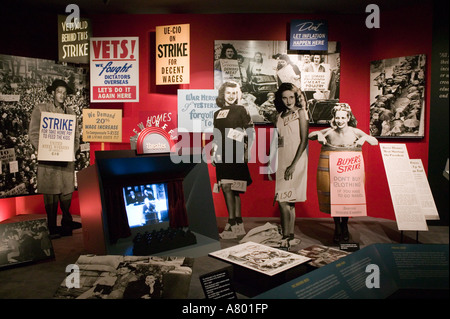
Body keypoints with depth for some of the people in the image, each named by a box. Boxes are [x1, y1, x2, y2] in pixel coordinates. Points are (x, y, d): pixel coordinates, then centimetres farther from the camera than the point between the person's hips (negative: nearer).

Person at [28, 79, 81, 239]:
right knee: (50, 194, 0)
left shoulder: (70, 112, 13)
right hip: (48, 160, -3)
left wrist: (72, 151, -5)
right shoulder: (40, 109, 4)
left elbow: (76, 135, 12)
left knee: (67, 192, 8)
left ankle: (67, 222, 24)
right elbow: (33, 133, 0)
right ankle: (52, 228, 9)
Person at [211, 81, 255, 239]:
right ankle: (238, 224, 14)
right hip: (222, 156, 6)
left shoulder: (241, 110, 4)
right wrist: (213, 154, 17)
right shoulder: (217, 113, 19)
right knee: (226, 188, 5)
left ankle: (232, 224, -2)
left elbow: (251, 133, 0)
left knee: (228, 187, -11)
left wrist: (246, 152, -7)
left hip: (236, 155, -5)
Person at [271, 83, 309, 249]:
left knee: (284, 200, -10)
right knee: (287, 201, 8)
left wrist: (293, 165, -16)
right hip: (281, 160, 5)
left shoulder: (300, 112, -1)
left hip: (295, 160, -5)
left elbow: (304, 140, -10)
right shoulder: (280, 115, 15)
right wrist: (276, 141, 0)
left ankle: (287, 237, 0)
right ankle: (288, 237, 17)